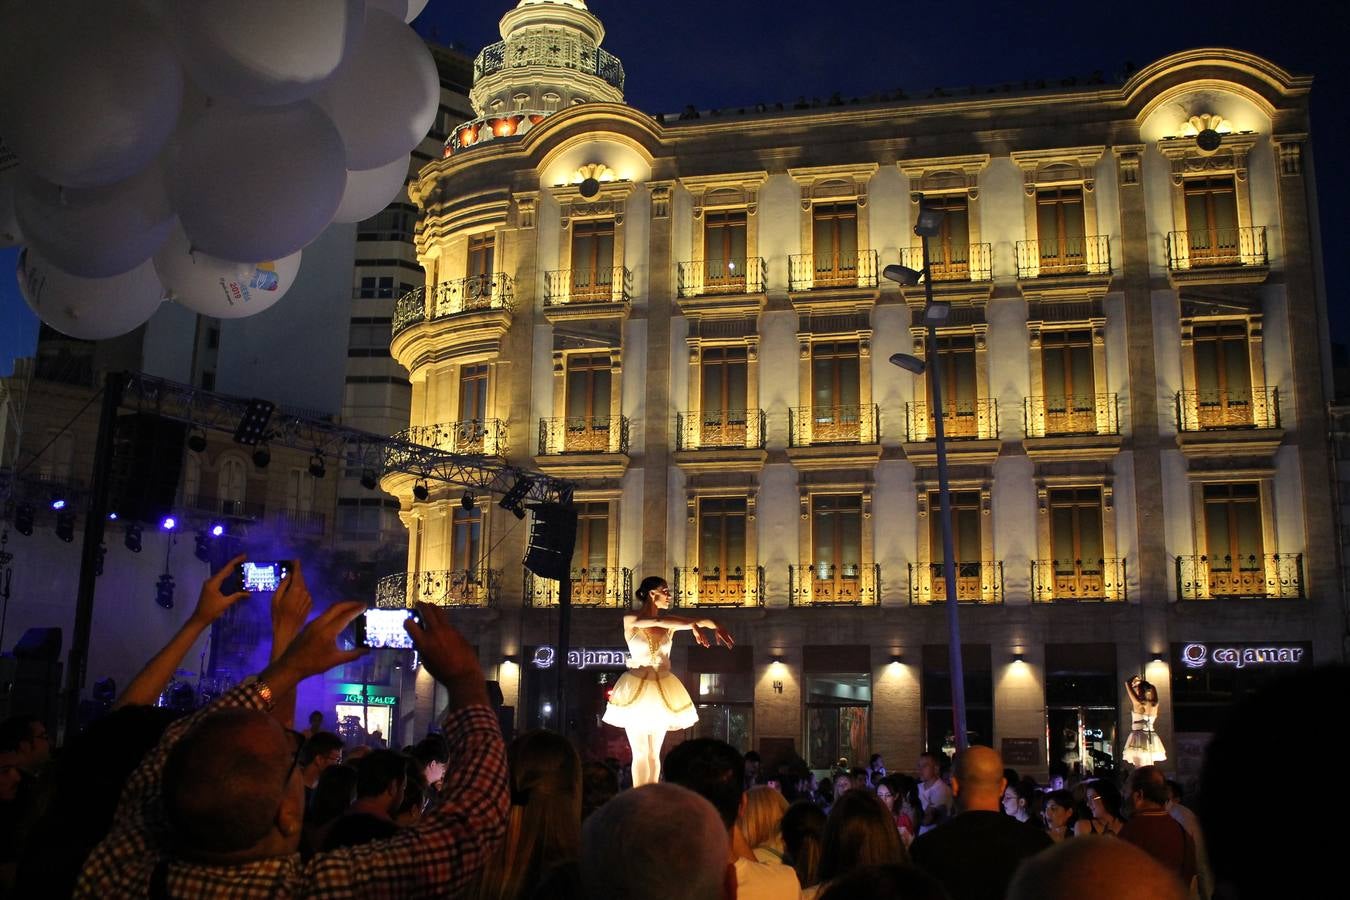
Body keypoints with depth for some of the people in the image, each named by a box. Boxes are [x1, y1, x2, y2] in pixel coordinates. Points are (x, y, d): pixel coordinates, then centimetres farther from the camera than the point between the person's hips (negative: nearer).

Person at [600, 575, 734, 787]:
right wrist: (692, 625, -29)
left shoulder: (669, 624, 6)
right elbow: (657, 621, -22)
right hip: (637, 689, -3)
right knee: (640, 753, -3)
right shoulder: (631, 620, -4)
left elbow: (704, 621, -6)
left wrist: (715, 626, -27)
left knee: (654, 753, 6)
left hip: (662, 691, 4)